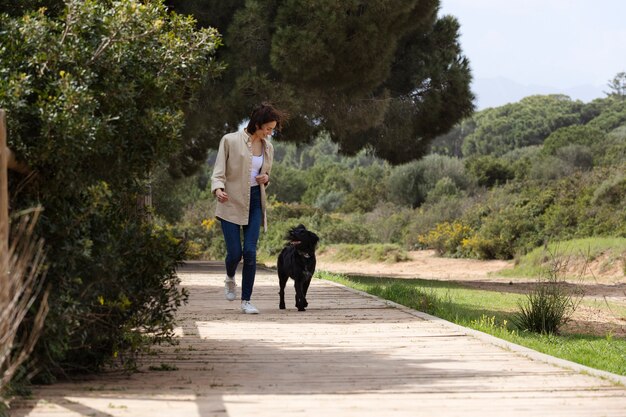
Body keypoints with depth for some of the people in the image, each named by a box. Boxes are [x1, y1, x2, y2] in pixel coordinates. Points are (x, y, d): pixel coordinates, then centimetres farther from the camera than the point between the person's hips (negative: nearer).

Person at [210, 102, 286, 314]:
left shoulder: (267, 147, 9)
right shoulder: (231, 141, -7)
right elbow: (219, 171, -9)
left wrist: (265, 178, -1)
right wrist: (218, 189, -29)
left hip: (255, 201, 4)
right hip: (232, 202, -4)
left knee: (250, 252, -7)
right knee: (235, 252, -6)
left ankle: (246, 300, 2)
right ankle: (230, 279, 30)